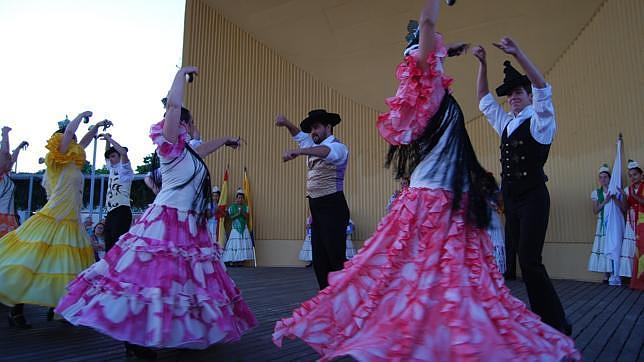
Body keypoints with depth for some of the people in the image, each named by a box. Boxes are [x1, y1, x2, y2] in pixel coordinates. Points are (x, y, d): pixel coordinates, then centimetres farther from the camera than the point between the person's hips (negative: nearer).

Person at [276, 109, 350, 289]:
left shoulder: (338, 147, -8)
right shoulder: (314, 146, 16)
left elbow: (326, 151, -30)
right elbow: (300, 135, 29)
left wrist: (297, 152, -44)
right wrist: (287, 124, 10)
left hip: (332, 207, -9)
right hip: (316, 208, 9)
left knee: (336, 258, -10)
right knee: (319, 259, 9)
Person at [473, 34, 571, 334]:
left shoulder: (539, 121, 0)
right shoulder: (505, 123, 18)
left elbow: (543, 89, -15)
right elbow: (483, 99, 21)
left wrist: (517, 53, -20)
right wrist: (482, 64, 11)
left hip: (533, 198, -7)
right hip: (510, 199, 7)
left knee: (529, 261, -13)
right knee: (512, 259, 6)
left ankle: (556, 325, 1)